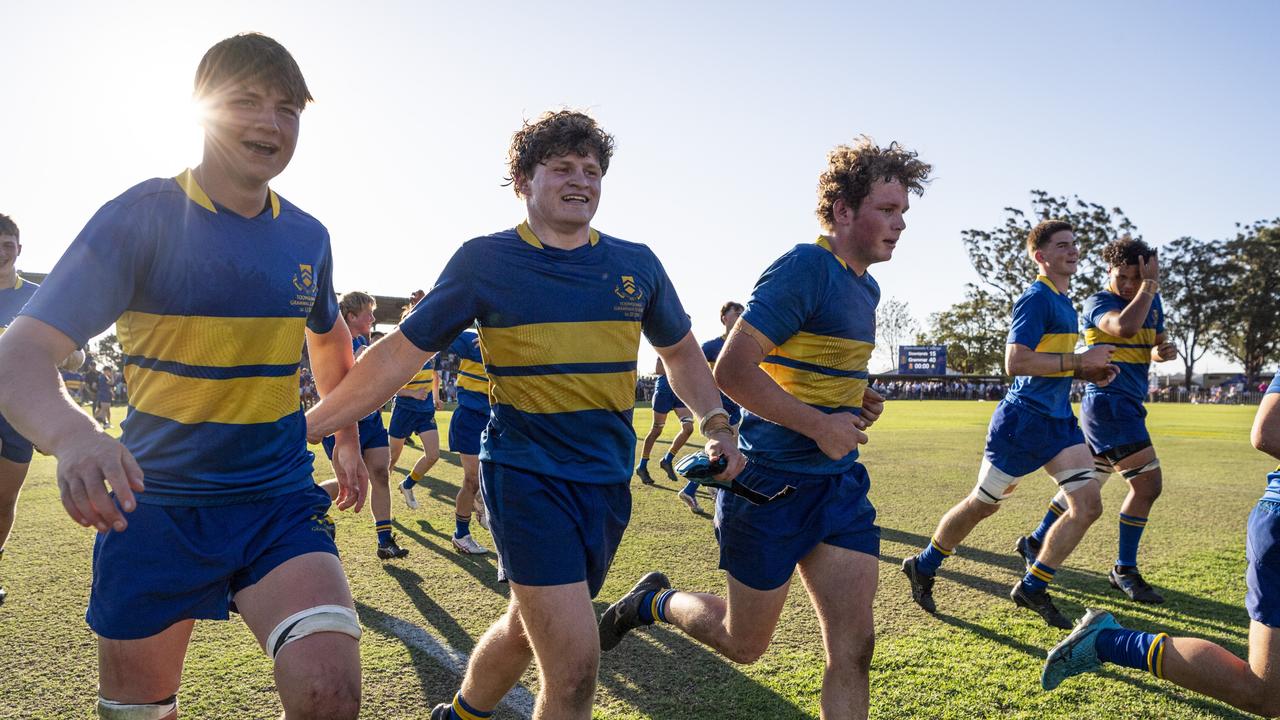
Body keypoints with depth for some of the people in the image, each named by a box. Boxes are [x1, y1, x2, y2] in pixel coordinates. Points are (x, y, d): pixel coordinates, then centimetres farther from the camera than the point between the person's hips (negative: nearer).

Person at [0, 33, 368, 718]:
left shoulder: (307, 237, 3)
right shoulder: (140, 217, -9)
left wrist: (347, 441, 22)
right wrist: (71, 434, -38)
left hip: (280, 500, 2)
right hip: (156, 502, -1)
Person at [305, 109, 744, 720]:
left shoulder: (636, 264, 4)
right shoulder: (485, 261, -6)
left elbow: (680, 352, 18)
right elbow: (400, 354, -3)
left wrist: (715, 424, 3)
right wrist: (300, 428, -5)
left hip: (608, 482, 5)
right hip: (525, 475, -4)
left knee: (527, 628, 21)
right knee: (575, 663, -13)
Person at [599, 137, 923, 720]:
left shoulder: (867, 286, 12)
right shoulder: (803, 269, -17)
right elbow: (732, 371, -23)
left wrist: (859, 402, 7)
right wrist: (822, 425, -20)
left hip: (840, 485, 8)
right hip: (772, 484, -8)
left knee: (853, 649, 2)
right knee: (744, 644, 9)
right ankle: (653, 602, 37)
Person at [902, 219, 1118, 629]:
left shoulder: (1064, 303, 15)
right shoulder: (1036, 299, -14)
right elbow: (1016, 362, -24)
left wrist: (1087, 372, 9)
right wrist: (1081, 360, -21)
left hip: (1058, 420, 8)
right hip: (1022, 420, -8)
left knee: (1088, 505, -3)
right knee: (983, 504, 5)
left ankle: (1032, 588, 9)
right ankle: (923, 566, 25)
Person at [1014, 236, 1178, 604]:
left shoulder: (1152, 302, 13)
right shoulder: (1098, 302, -11)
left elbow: (1157, 344, 22)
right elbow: (1125, 327, -31)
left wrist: (1164, 351, -2)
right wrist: (1150, 285, -20)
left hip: (1128, 406, 9)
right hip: (1108, 402, -9)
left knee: (1086, 484, 17)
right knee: (1148, 483, -11)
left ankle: (1036, 543, 30)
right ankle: (1125, 570, 2)